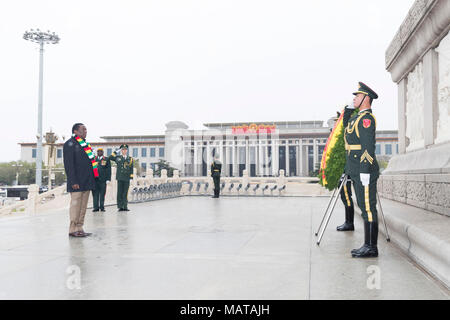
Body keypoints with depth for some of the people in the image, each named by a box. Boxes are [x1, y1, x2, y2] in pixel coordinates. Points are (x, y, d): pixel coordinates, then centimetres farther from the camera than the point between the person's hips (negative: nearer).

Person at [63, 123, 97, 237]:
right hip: (77, 183, -8)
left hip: (86, 182, 9)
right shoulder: (70, 144, -7)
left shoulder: (85, 144, 19)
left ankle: (79, 228, 18)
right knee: (76, 205, -3)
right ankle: (73, 230, 5)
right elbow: (69, 164, -13)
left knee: (83, 206, 11)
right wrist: (73, 181, -20)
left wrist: (92, 179, 17)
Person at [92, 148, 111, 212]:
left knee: (102, 194, 2)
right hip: (95, 179, 1)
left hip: (103, 180, -1)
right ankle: (96, 207, 5)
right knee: (95, 194, 0)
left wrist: (108, 179, -5)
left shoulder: (106, 159, 7)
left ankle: (102, 207, 9)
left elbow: (108, 170, 3)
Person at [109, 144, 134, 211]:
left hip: (127, 178, 0)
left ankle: (125, 206, 5)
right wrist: (116, 151, 2)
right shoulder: (118, 157, 10)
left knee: (125, 193, 1)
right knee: (120, 192, 0)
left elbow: (131, 169, 7)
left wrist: (131, 177, -1)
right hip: (120, 178, 0)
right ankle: (120, 206, 3)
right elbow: (110, 157, 7)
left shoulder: (130, 159, 9)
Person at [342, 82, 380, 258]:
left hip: (364, 171, -10)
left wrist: (365, 171, -23)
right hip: (356, 171, 10)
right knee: (364, 207, 11)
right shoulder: (358, 117, 18)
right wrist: (349, 107, 24)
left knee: (368, 207, -6)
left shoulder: (367, 118, -11)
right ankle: (368, 245, 18)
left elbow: (368, 146, -19)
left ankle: (371, 247, -1)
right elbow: (346, 125, 36)